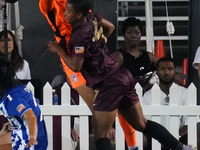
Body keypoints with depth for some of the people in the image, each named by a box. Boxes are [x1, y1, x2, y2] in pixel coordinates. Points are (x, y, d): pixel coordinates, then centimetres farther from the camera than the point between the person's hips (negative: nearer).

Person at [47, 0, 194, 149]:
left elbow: (75, 66, -17)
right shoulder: (92, 17, 8)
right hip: (123, 75, 9)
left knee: (101, 135, -7)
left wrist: (59, 50, -4)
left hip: (109, 83, -9)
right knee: (142, 124, 18)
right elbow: (110, 27, 29)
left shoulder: (80, 35, -17)